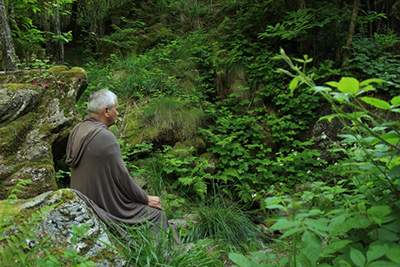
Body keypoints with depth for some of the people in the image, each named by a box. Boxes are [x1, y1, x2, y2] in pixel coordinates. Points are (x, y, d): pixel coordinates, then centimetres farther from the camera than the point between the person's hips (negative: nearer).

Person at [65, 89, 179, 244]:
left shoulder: (77, 130, 3)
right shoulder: (105, 137, -24)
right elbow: (121, 175, -20)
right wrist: (146, 199, -6)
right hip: (105, 206, -9)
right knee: (157, 214, 2)